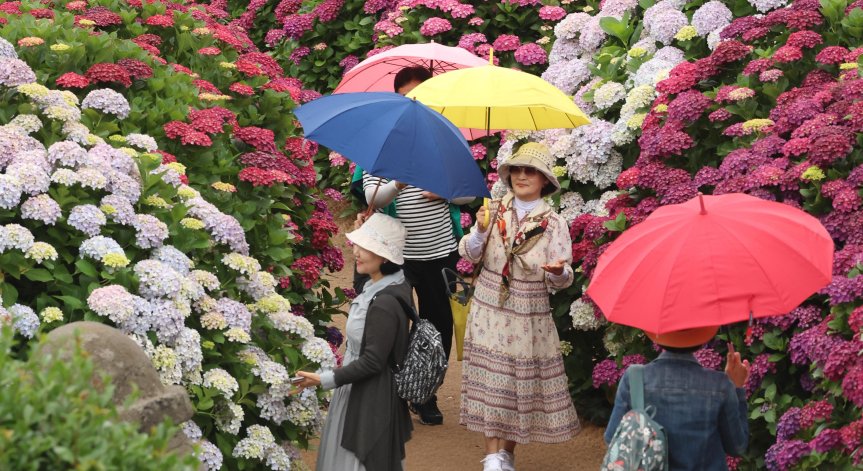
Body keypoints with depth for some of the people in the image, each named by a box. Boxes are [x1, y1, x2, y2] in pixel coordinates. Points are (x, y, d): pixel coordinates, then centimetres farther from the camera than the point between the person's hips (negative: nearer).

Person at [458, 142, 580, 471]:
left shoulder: (554, 224, -4)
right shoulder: (494, 211, 0)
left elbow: (560, 281, -6)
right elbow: (469, 255, -1)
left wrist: (559, 272, -29)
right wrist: (480, 231, -19)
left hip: (529, 317, -1)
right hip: (488, 310, 1)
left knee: (521, 382, 4)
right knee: (489, 379, -1)